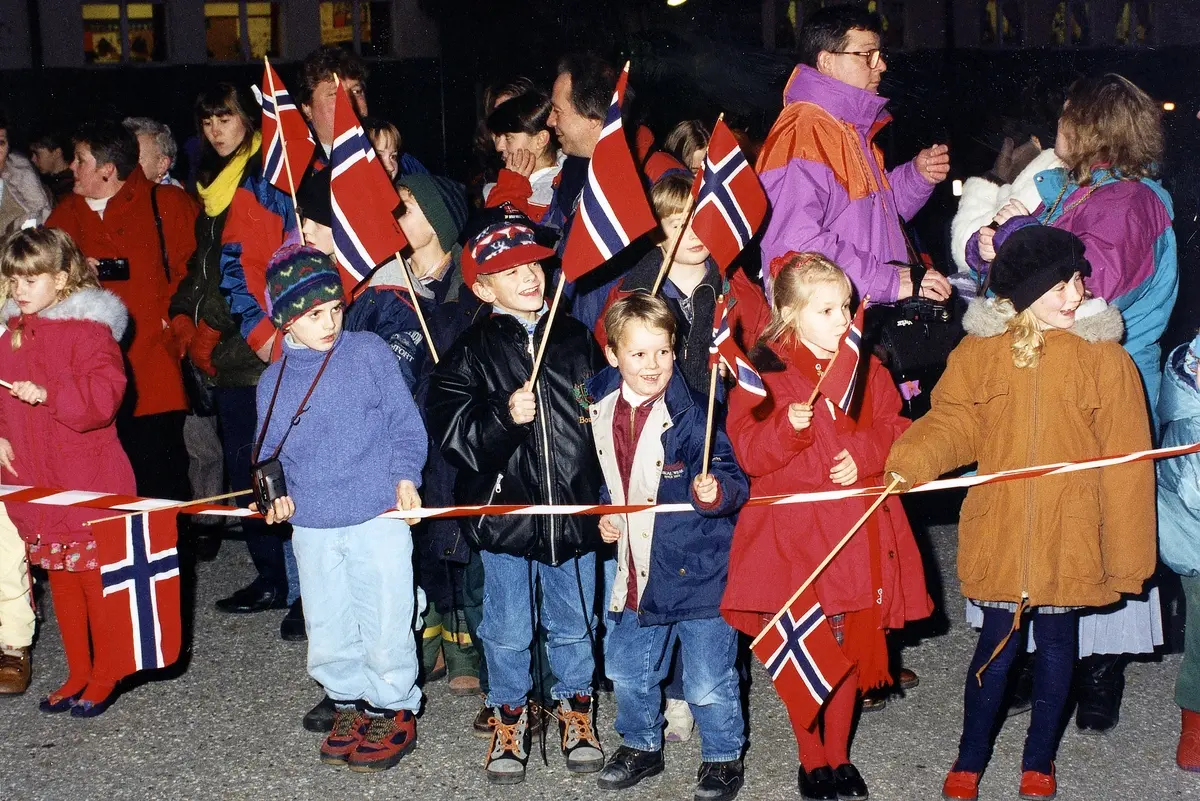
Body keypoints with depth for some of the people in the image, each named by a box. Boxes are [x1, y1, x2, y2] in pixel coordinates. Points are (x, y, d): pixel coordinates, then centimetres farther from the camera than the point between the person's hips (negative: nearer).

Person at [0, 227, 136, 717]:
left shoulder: (87, 328, -12)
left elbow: (104, 393, -23)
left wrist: (47, 394, -33)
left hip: (90, 482, -7)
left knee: (97, 578, 1)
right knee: (59, 577, 14)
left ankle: (104, 677, 13)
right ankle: (78, 673, 25)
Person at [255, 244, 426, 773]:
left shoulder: (369, 353, -3)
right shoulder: (273, 381, 6)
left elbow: (405, 423, 1)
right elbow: (269, 451, 17)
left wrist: (405, 476, -10)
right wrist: (276, 491, 0)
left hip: (379, 518, -3)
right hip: (312, 528, 4)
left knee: (384, 627, 0)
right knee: (327, 637, 11)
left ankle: (395, 710, 21)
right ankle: (351, 704, 32)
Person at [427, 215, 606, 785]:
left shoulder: (576, 340, 3)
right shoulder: (471, 353, -6)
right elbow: (450, 432, -13)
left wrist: (611, 502, 10)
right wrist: (504, 416, -28)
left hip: (574, 512, 2)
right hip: (504, 510, -2)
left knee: (573, 623, 16)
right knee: (508, 630, 10)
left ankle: (574, 708, 36)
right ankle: (510, 714, 31)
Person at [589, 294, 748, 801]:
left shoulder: (691, 414, -18)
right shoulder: (601, 410, 0)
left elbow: (735, 482, -18)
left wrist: (715, 493, -38)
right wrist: (605, 513, 8)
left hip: (698, 571, -6)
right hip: (637, 571, 6)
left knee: (708, 683, 4)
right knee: (626, 669, 20)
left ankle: (723, 758, 28)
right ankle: (641, 746, 43)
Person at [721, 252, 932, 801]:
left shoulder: (867, 368, 8)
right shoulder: (762, 371, -6)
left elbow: (895, 430, 7)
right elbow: (748, 451, -12)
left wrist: (863, 454, -12)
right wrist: (789, 427, -30)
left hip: (858, 530, 4)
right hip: (793, 534, -4)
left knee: (853, 644, 11)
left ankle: (840, 756, 27)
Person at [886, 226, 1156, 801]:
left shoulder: (1106, 359, -6)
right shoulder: (982, 350, -3)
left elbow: (1126, 465, -5)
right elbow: (954, 421, -2)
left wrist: (1126, 556, -4)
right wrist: (913, 459, -24)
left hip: (1070, 540, 0)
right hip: (999, 534, 0)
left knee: (1056, 644, 13)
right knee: (997, 644, 7)